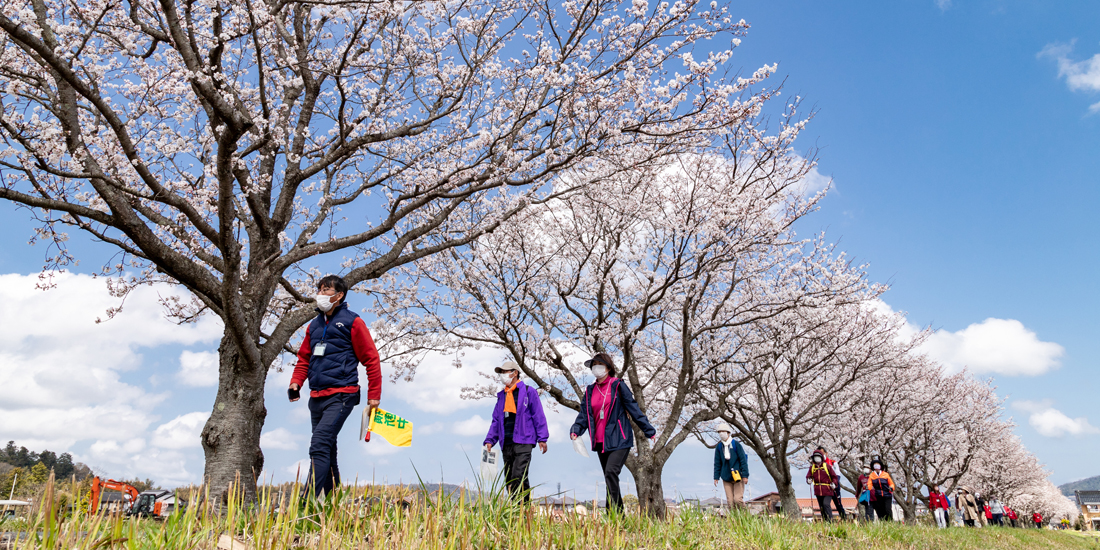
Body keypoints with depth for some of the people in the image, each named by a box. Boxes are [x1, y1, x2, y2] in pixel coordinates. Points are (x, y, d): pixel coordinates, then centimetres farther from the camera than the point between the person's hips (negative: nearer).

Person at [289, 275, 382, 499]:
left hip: (340, 396, -7)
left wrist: (373, 395, -5)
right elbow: (304, 358, 22)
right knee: (327, 450, 12)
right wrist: (296, 382, 3)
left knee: (319, 445, -18)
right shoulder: (314, 325, 18)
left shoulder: (352, 322, -2)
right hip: (316, 397, 7)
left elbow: (371, 359, -3)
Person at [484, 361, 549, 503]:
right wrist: (489, 440, 9)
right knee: (509, 480, 7)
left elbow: (538, 416, -1)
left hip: (523, 442, -6)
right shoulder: (501, 396, 20)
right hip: (506, 444, 6)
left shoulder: (528, 392, 2)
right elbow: (496, 420, 21)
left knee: (518, 477, -17)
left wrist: (542, 438, -8)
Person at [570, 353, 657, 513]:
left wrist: (649, 430, 0)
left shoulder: (618, 386, -1)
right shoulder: (590, 391, 13)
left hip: (619, 440, -6)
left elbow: (633, 408, -1)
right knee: (609, 478, 10)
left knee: (611, 472, -21)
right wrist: (576, 429, -9)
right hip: (600, 442, 6)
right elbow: (584, 414, 10)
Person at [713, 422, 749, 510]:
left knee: (738, 499, -10)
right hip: (726, 478, 4)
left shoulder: (736, 444, -5)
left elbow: (743, 460, -4)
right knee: (730, 501, 1)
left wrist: (745, 475, -7)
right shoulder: (719, 447, 6)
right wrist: (716, 477, 9)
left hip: (738, 476, -4)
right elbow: (717, 463, 12)